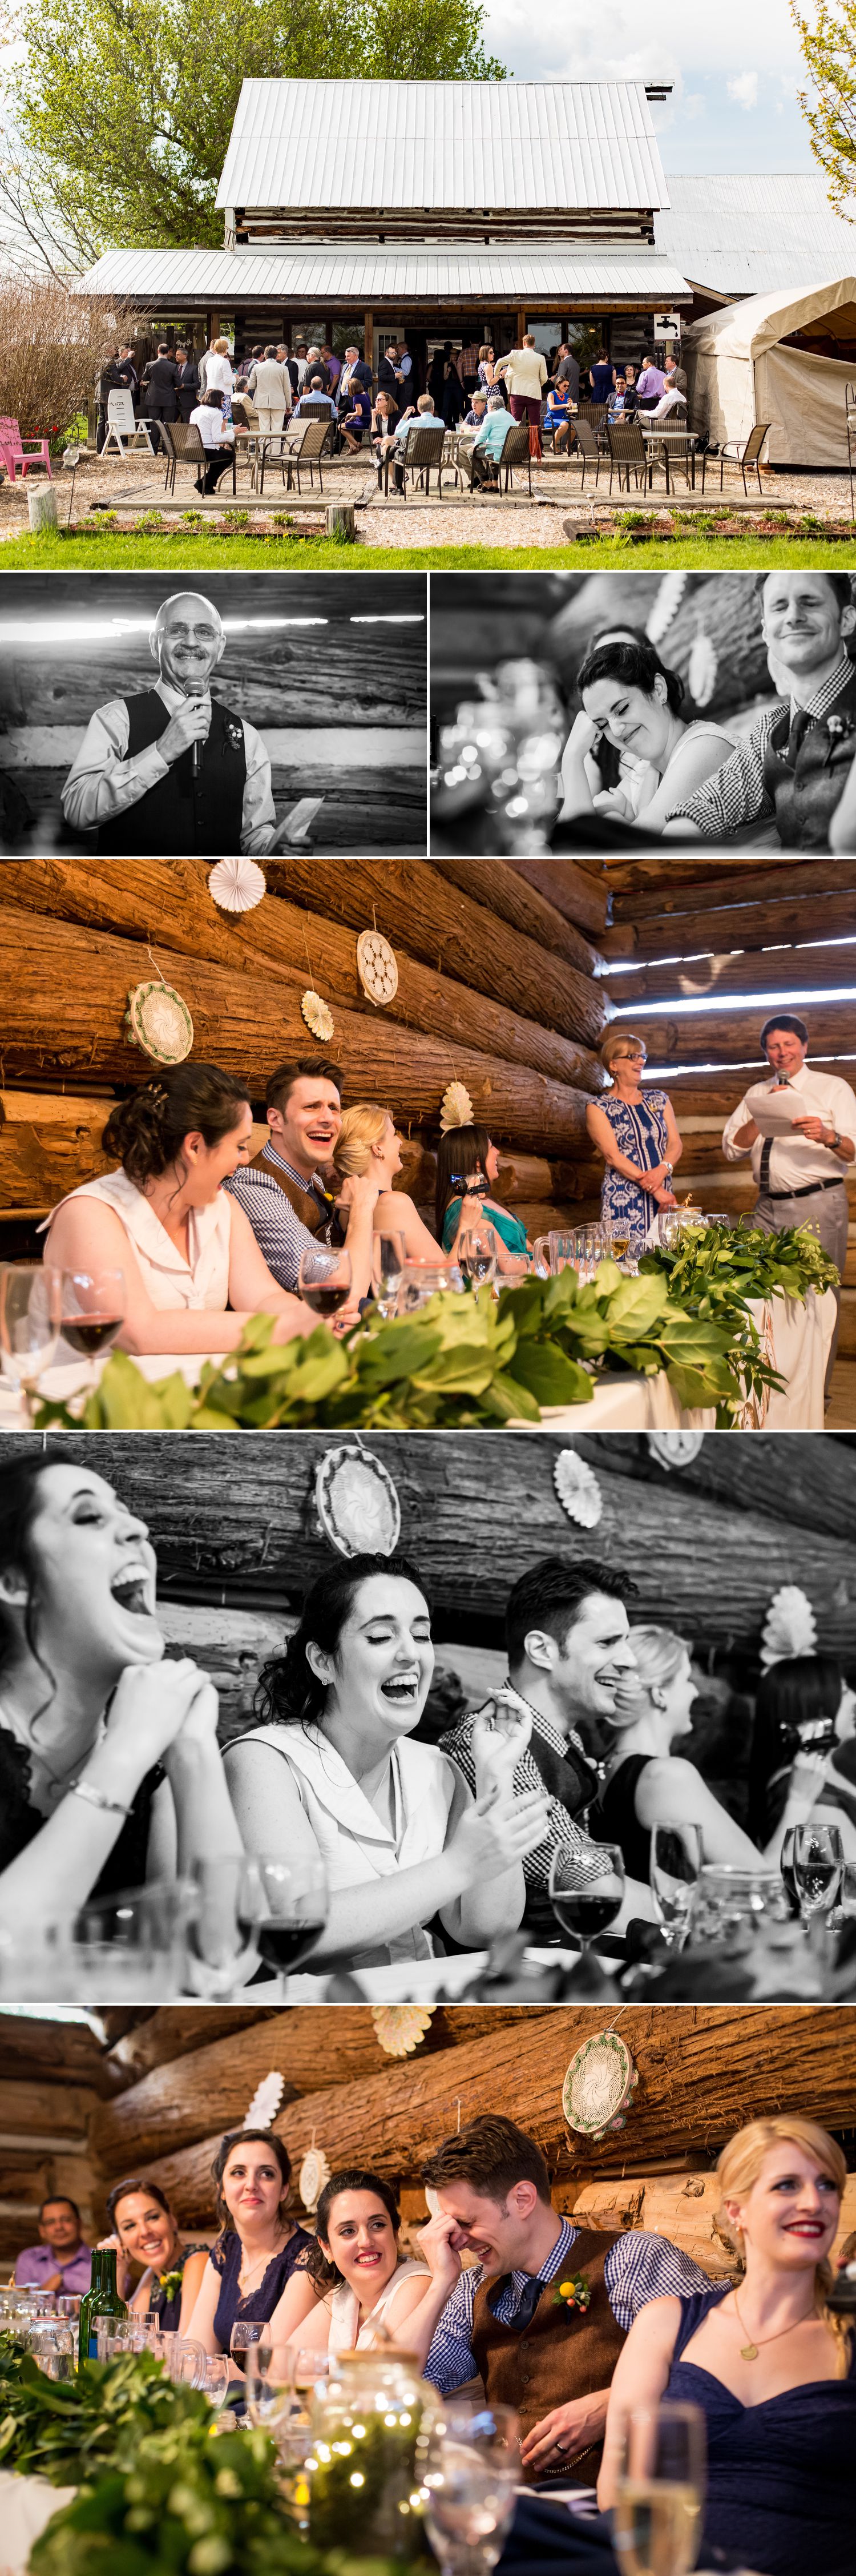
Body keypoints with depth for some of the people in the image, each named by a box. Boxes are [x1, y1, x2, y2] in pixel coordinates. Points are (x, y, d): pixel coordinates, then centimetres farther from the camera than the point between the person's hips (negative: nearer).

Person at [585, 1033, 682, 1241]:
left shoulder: (659, 1100, 16)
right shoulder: (598, 1108, 0)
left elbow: (676, 1144, 8)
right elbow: (612, 1156, -10)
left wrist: (662, 1169, -15)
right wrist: (655, 1190, -19)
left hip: (664, 1197, 5)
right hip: (623, 1201, -5)